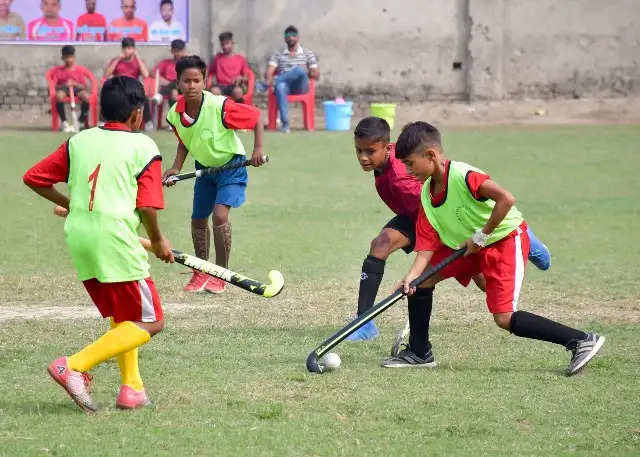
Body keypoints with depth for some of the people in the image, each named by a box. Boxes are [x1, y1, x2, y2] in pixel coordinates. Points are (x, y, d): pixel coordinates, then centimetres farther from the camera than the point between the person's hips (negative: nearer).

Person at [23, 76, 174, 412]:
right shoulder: (143, 146, -2)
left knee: (121, 317, 24)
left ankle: (131, 388, 16)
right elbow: (147, 207, -9)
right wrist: (158, 241, 9)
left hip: (77, 238, 7)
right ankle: (75, 366, -15)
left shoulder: (78, 140, 12)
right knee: (150, 323, 0)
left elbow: (33, 178, 11)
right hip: (115, 239, -7)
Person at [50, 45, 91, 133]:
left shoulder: (78, 70, 13)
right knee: (59, 95, -40)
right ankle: (64, 122, -28)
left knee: (86, 96, -35)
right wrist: (64, 85, -16)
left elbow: (85, 86, 7)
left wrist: (75, 84, -11)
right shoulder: (58, 70, 11)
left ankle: (82, 120, -16)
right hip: (63, 88, -1)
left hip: (76, 88, 1)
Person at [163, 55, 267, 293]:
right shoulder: (175, 114, -14)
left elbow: (256, 116, -18)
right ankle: (201, 272, 32)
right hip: (205, 167, 6)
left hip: (231, 165, -6)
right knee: (198, 220, 12)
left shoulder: (220, 106, -30)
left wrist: (258, 149, -25)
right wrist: (176, 168, -7)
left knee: (220, 215, -22)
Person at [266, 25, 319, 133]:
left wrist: (306, 72, -9)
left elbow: (316, 74, 13)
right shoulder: (278, 54, 17)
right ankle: (285, 123, -47)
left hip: (300, 86, 0)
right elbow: (270, 71, 3)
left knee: (299, 69, -35)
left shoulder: (307, 53, 19)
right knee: (280, 87, -41)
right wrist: (269, 79, -21)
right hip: (285, 85, 0)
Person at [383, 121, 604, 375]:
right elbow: (428, 245, -3)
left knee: (504, 318, -17)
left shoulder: (462, 176, -27)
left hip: (505, 239, -9)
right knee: (421, 279, 2)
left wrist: (481, 236, -26)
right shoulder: (427, 194, -1)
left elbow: (506, 199, -37)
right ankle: (419, 352, 16)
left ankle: (581, 341, -13)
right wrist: (412, 276, -19)